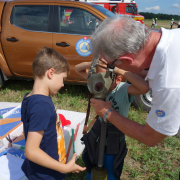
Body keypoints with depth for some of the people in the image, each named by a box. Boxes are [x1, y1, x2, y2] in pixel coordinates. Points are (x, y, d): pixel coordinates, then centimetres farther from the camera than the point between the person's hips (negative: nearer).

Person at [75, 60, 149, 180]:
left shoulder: (124, 90, -26)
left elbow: (145, 87, -47)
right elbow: (78, 69, -6)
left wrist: (118, 70, -45)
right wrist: (92, 64, -28)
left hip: (114, 141, -4)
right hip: (97, 134, 4)